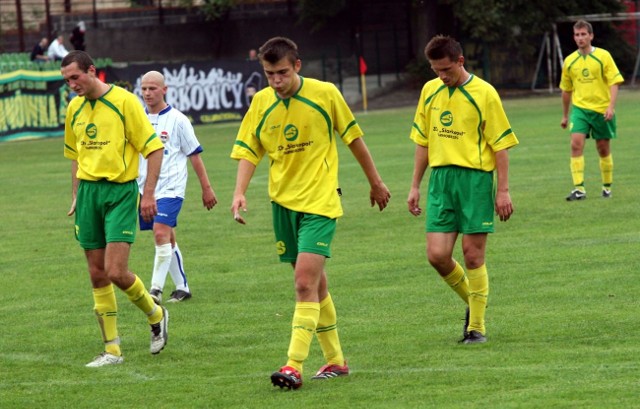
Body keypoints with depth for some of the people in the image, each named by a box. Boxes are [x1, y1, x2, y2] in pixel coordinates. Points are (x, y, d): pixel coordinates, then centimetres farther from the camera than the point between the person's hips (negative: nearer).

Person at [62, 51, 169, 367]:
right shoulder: (74, 108, 9)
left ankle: (155, 315, 14)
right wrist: (76, 196, 16)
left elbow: (154, 147, -9)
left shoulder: (124, 101, -10)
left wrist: (149, 194, -13)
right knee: (97, 275, 4)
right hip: (88, 190, 6)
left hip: (121, 190, -6)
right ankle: (112, 350, 10)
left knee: (116, 272, -14)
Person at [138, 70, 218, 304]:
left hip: (170, 188, -5)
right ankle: (182, 287, 20)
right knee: (167, 239, 10)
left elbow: (194, 155, 0)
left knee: (161, 233, -20)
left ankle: (156, 289, -21)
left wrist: (206, 188, 0)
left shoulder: (177, 120, -4)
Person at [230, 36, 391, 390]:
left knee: (305, 283, -16)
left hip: (319, 203, -5)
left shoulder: (325, 94, -8)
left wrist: (375, 182, 12)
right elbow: (248, 151, 2)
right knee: (314, 284, 14)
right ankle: (334, 360, 25)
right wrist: (240, 192, -14)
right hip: (283, 202, 5)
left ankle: (294, 366, -19)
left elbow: (353, 138, 3)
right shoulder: (261, 103, 1)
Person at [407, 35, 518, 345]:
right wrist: (415, 186, 16)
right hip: (441, 179, 4)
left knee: (472, 254, -3)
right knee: (437, 255, -3)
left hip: (476, 179, -4)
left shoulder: (484, 93, -6)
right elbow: (422, 141, 18)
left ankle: (476, 327, 8)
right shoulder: (430, 91, 9)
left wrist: (503, 191, -8)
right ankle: (472, 302, 22)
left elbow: (501, 145, -4)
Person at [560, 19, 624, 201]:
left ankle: (607, 187, 25)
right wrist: (565, 115, 21)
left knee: (603, 149, 8)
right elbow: (566, 89, 17)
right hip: (580, 109, 2)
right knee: (576, 144, -17)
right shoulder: (570, 61, 6)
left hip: (602, 109, -2)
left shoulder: (603, 56, -4)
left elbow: (614, 82, -6)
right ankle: (579, 189, -19)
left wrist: (611, 106, -18)